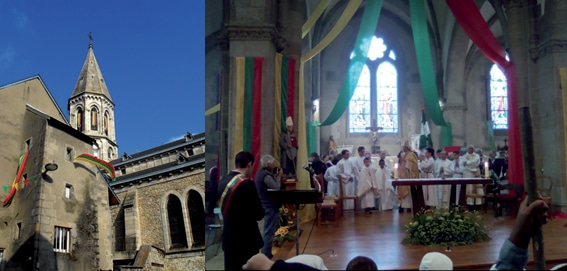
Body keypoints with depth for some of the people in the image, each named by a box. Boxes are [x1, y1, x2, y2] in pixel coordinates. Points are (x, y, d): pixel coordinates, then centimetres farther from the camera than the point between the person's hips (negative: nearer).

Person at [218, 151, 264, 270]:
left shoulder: (224, 181, 5)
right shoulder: (247, 183, -18)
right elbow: (258, 214, -15)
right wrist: (261, 210, 4)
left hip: (228, 238, 8)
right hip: (246, 239, -7)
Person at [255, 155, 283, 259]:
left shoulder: (261, 173, 12)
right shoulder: (266, 175, -21)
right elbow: (276, 188, -25)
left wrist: (275, 176, 4)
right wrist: (279, 176, -12)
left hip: (266, 205, 11)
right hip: (270, 206, -11)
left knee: (269, 230, 18)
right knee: (269, 231, -5)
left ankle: (265, 252, 25)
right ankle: (266, 255, -1)